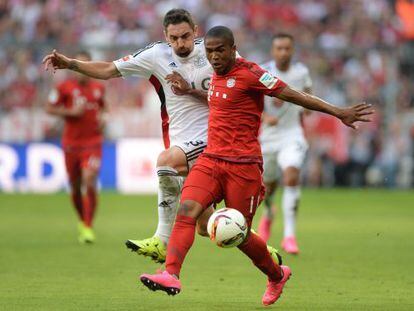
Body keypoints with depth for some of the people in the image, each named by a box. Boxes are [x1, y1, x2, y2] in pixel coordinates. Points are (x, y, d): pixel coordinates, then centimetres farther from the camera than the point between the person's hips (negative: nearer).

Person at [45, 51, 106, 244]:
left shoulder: (98, 88, 6)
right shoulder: (65, 87, -3)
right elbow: (49, 108, -2)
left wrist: (102, 117, 4)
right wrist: (71, 112, -14)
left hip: (93, 142, 0)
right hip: (71, 143, 0)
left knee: (89, 182, -17)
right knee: (75, 187, 9)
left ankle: (88, 228, -13)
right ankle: (82, 221, 34)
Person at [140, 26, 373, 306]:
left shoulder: (249, 74, -11)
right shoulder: (216, 76, 14)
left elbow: (293, 95, -14)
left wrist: (339, 113, -18)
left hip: (243, 166, -6)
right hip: (210, 160, 6)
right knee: (187, 209, -19)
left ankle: (277, 275, 29)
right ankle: (171, 275, -28)